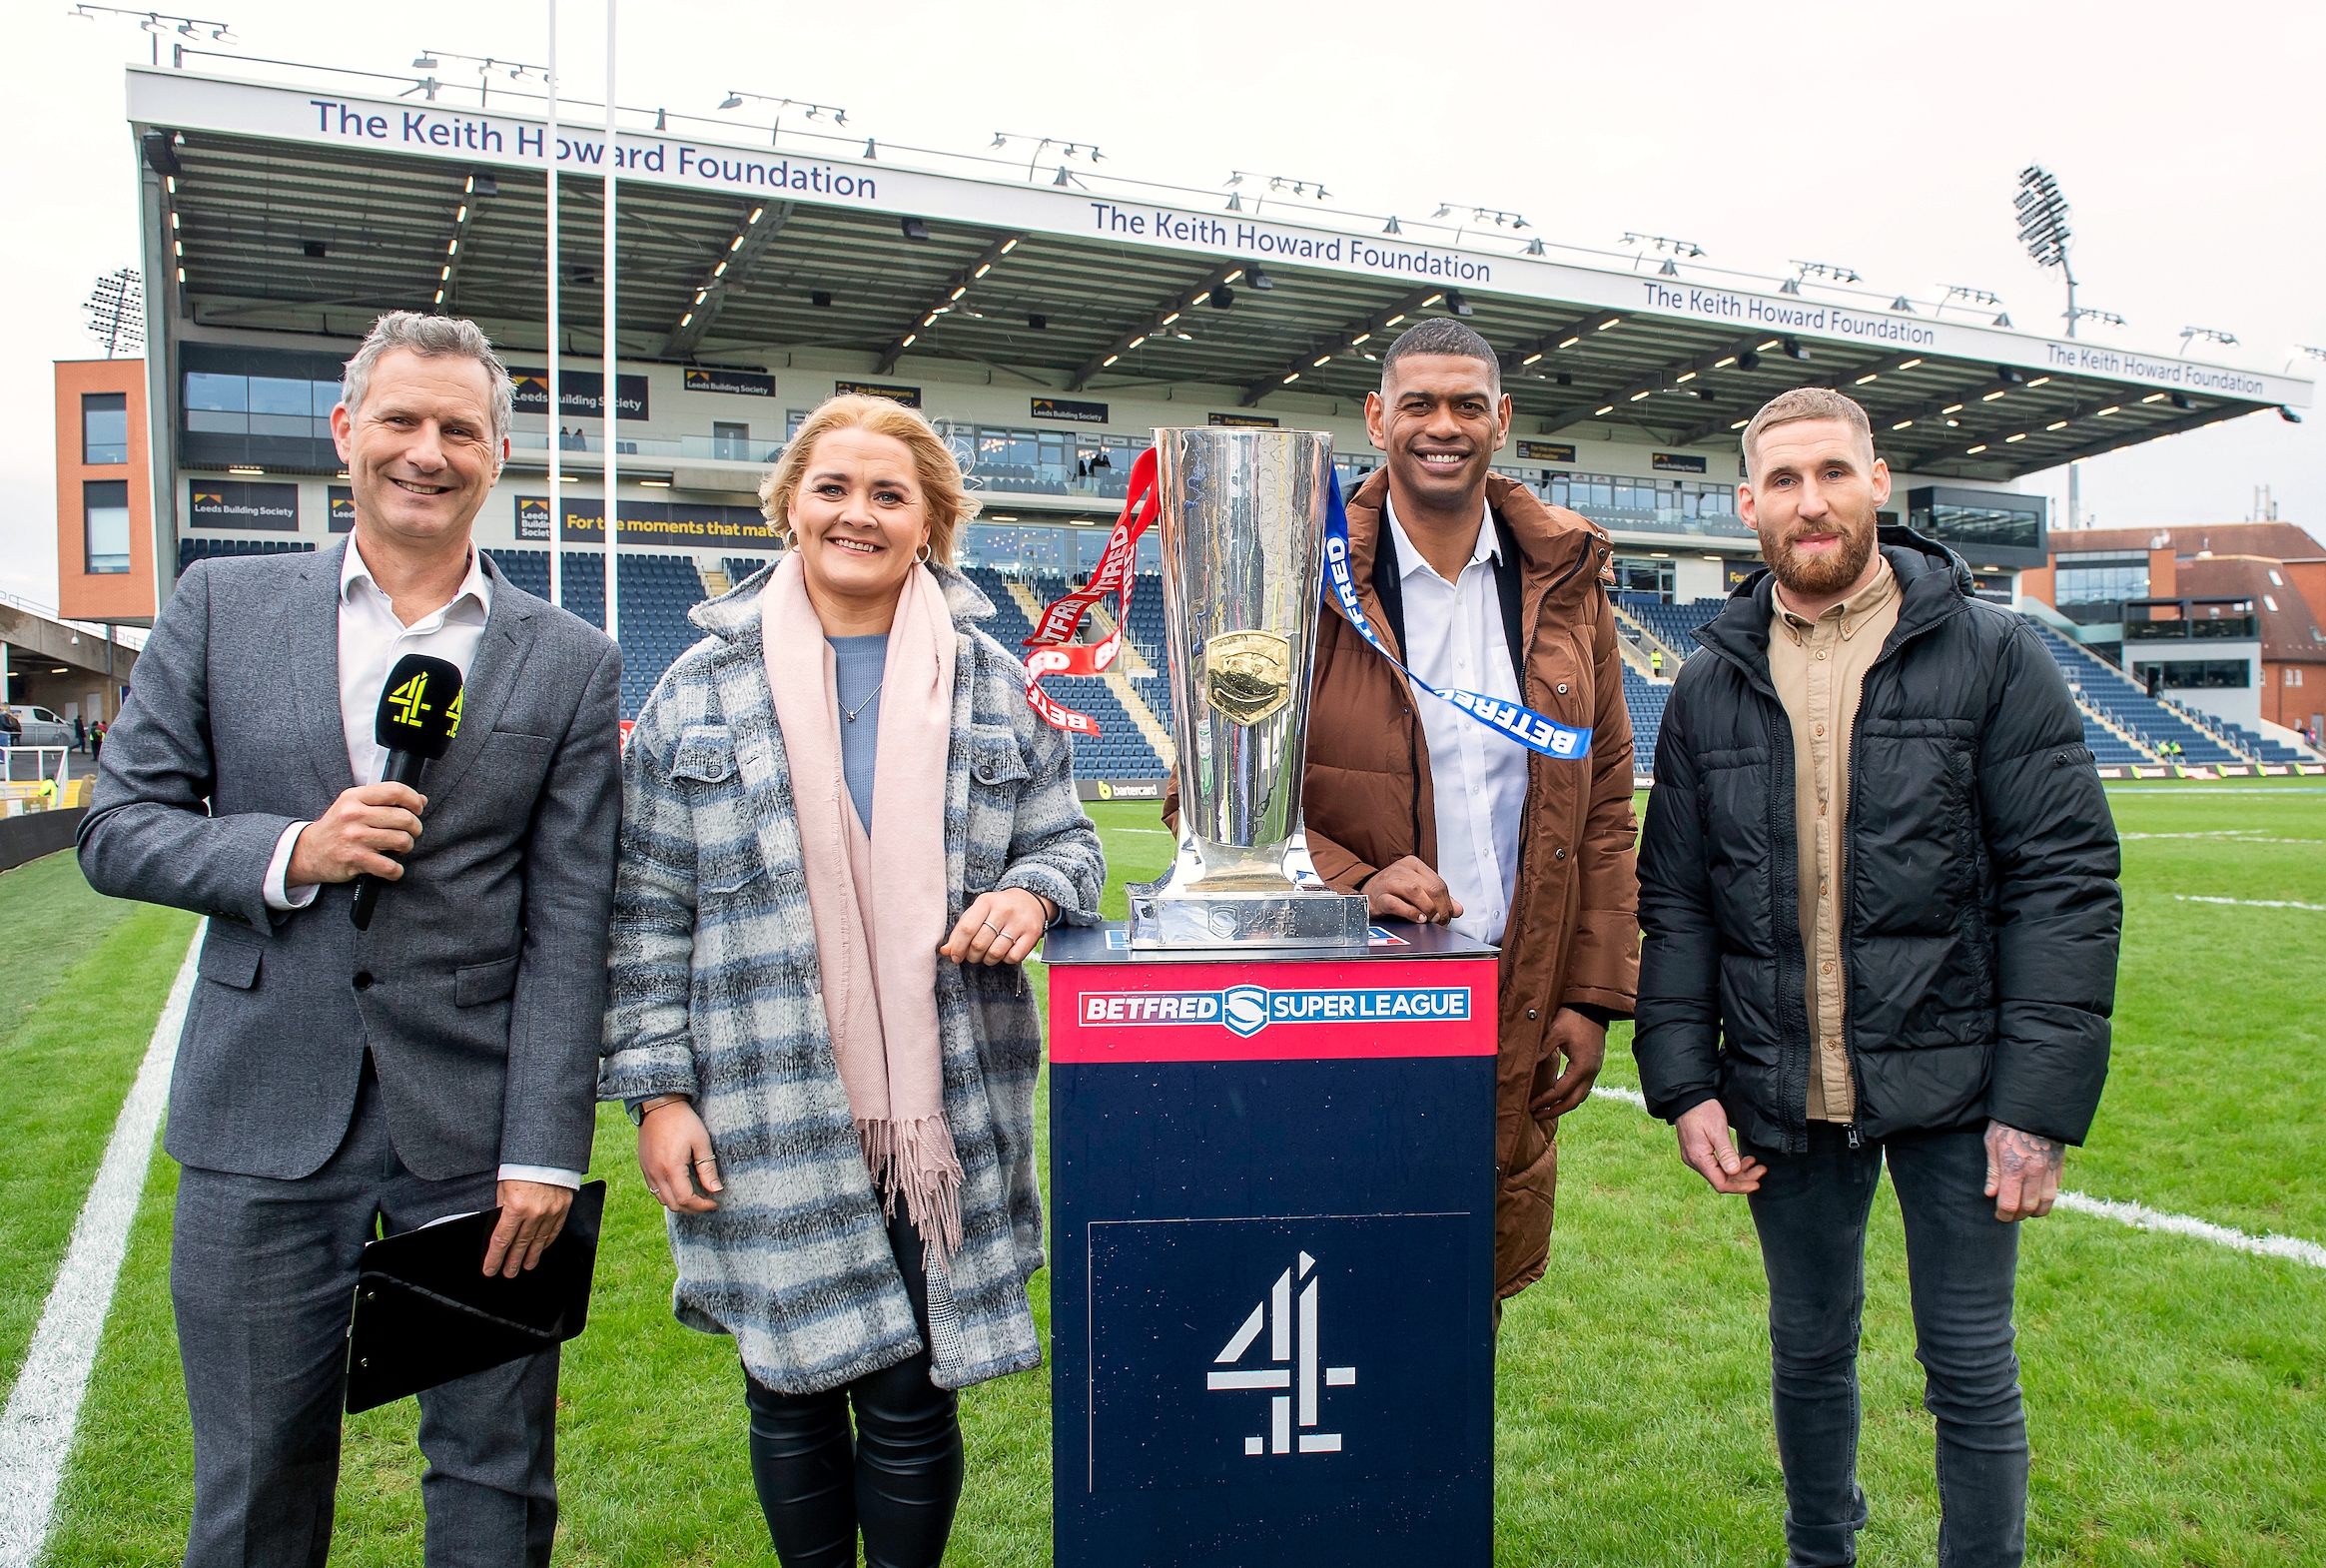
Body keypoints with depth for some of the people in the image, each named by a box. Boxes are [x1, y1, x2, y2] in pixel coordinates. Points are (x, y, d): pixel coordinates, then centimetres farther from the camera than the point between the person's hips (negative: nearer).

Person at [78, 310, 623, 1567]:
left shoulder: (570, 664, 1)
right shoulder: (222, 606, 5)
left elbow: (568, 929, -2)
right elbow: (115, 828, 6)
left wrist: (545, 1151, -7)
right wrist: (289, 851, -13)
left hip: (477, 1132, -1)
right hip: (265, 1125, 1)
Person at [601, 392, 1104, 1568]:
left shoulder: (993, 684, 6)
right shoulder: (704, 687, 3)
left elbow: (1067, 838, 13)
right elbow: (648, 911, 3)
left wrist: (1034, 892, -10)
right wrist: (655, 1089, -2)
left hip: (944, 1109, 1)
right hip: (770, 1117, 0)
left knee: (912, 1399, 6)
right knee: (792, 1393, 11)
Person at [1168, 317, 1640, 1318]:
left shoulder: (1564, 579, 7)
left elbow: (1605, 800, 9)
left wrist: (1593, 994, 3)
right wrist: (1351, 881, -17)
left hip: (1518, 1029, 3)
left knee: (1478, 1303, 13)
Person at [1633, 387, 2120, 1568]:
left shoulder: (1992, 655, -4)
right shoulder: (1711, 686, 5)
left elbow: (2066, 884, -7)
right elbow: (1674, 902, 6)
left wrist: (2041, 1103, -12)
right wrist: (1682, 1082, -2)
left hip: (1951, 1082, -2)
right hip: (1783, 1094, 3)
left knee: (1971, 1371, 8)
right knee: (1809, 1350, 17)